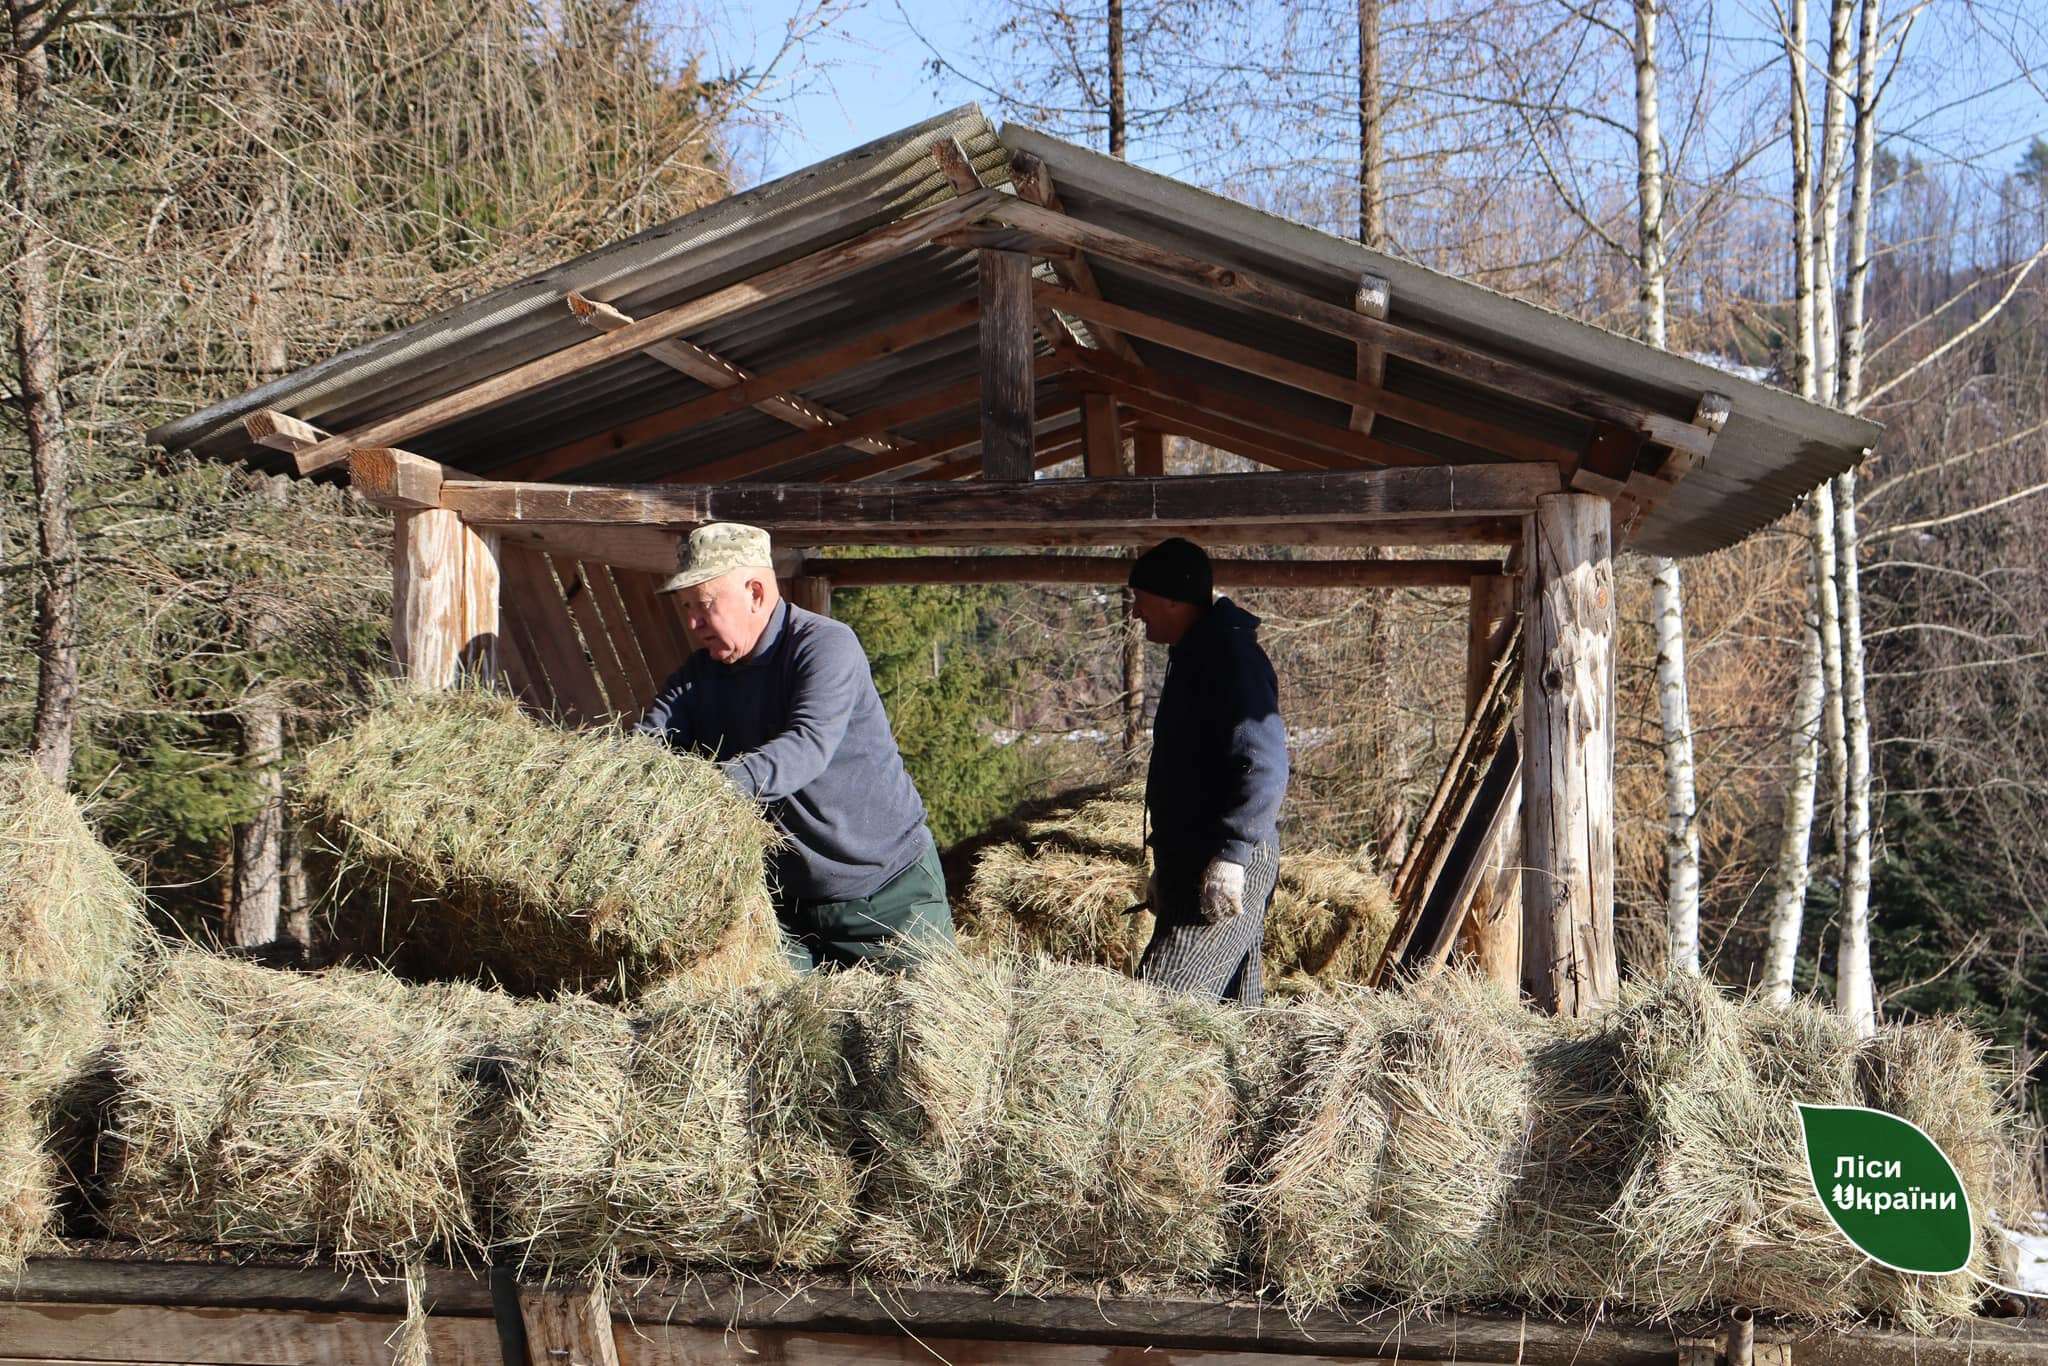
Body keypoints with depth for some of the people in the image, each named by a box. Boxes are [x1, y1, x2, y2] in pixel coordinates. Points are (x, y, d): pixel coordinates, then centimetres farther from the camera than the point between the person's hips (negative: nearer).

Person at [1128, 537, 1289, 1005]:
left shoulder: (1229, 655, -14)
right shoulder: (1196, 657, 20)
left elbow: (1264, 766, -24)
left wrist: (1229, 855, -28)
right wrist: (1166, 871, 27)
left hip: (1226, 872, -11)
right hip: (1192, 866, 11)